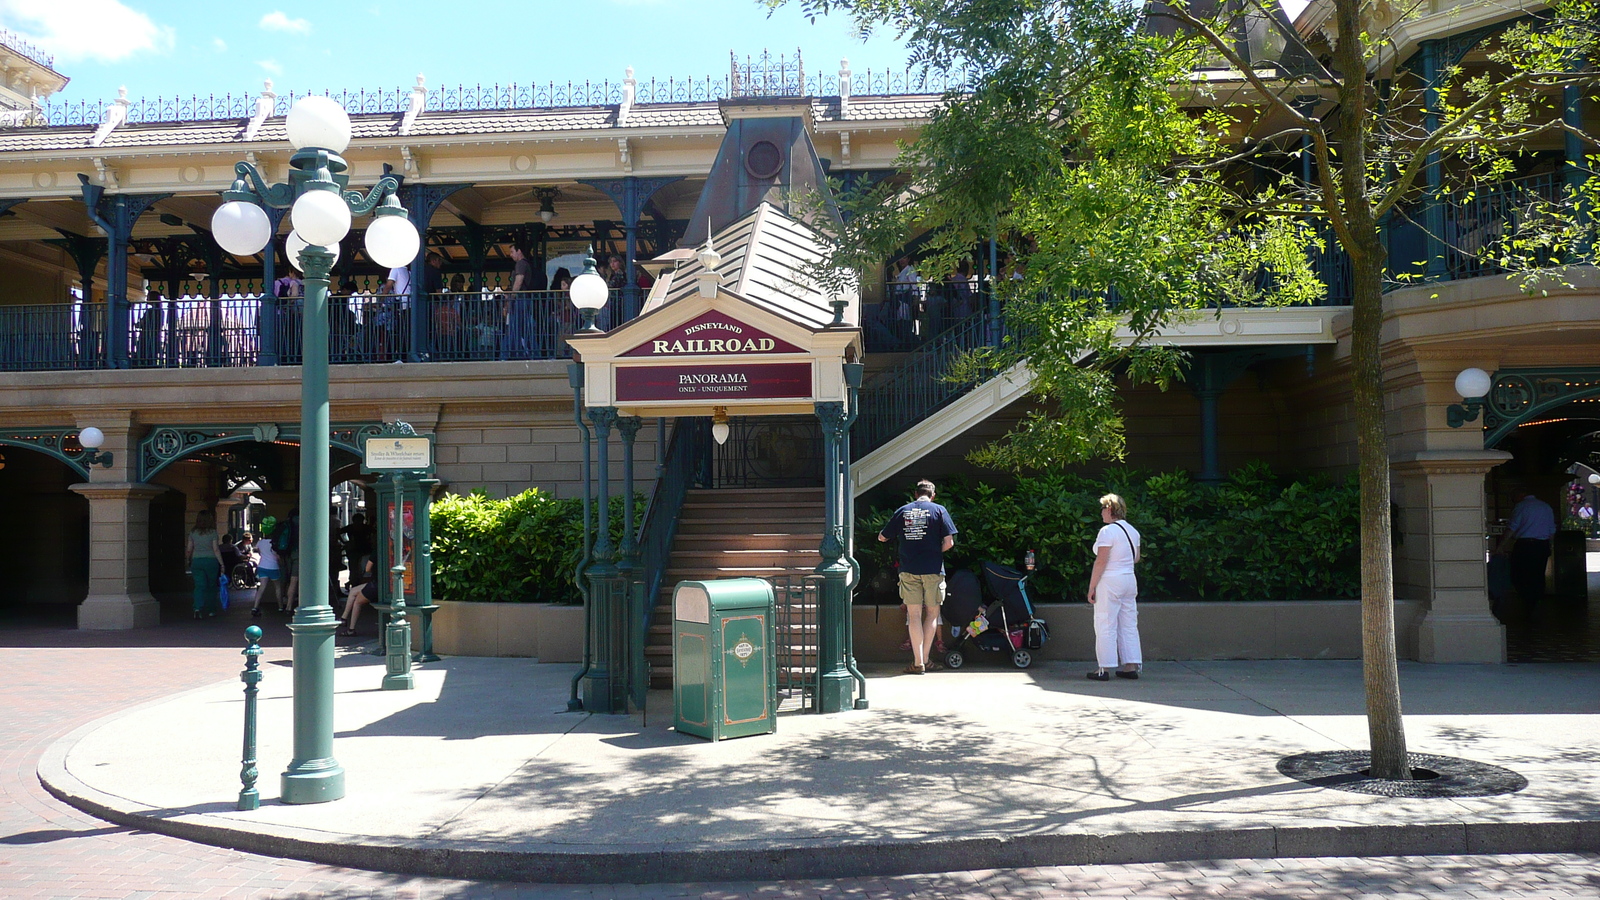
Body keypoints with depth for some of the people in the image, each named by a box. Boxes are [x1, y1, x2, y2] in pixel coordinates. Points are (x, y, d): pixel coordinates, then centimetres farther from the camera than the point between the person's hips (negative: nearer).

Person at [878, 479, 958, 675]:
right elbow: (949, 542, -7)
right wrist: (936, 552, 11)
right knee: (932, 613, 12)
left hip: (908, 569, 1)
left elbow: (882, 537, 11)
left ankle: (918, 662, 0)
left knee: (914, 614, 4)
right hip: (932, 569, -1)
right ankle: (925, 659, 13)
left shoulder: (902, 511, 5)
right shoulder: (939, 510, 0)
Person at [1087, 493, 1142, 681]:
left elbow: (1101, 561, -17)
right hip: (1130, 580, 8)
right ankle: (1131, 666, 13)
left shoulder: (1107, 531, -14)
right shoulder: (1133, 531, 10)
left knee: (1106, 626, -3)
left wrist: (1092, 587, -14)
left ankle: (1104, 669, -2)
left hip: (1110, 581, -8)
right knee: (1129, 625, 11)